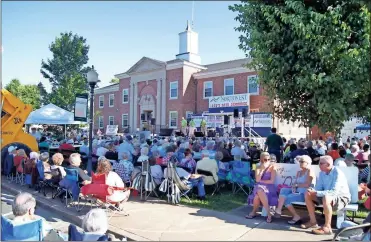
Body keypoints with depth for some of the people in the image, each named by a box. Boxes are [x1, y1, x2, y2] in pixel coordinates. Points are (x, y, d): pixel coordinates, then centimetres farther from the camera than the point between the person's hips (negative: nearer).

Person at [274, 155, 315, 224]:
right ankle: (278, 210, -27)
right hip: (297, 191, 8)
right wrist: (294, 187, -11)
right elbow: (295, 183, 12)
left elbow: (307, 184, -19)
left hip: (304, 194, -8)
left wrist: (297, 185, -9)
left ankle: (296, 217, -7)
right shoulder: (299, 172, 18)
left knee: (286, 199, -21)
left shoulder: (310, 171, -8)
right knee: (283, 190, -14)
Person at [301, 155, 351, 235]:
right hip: (327, 196, 8)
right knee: (308, 194, -4)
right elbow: (319, 188, 2)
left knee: (326, 198, -38)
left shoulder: (338, 173, -24)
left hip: (341, 197, -8)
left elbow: (334, 192, -33)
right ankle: (313, 221, 2)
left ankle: (327, 227, -29)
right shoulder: (322, 173, -1)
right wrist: (312, 190, -22)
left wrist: (316, 193, -35)